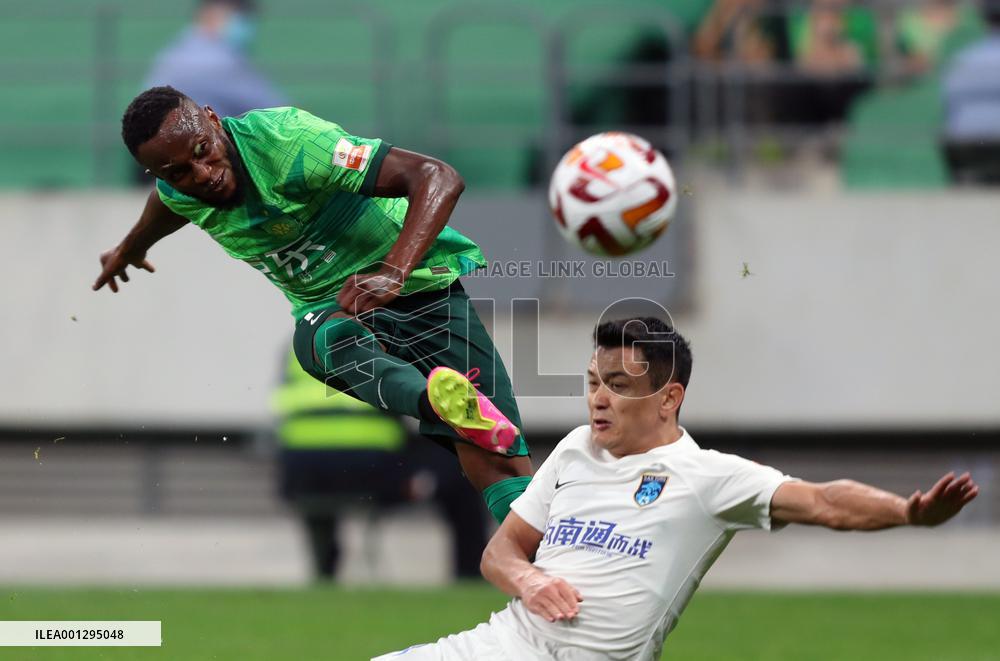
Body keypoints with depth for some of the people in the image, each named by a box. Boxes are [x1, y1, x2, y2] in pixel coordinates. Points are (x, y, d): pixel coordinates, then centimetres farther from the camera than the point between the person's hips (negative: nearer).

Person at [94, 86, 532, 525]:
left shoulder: (286, 139, -25)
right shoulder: (177, 192, -4)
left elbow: (439, 178, -30)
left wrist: (393, 273, -44)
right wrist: (130, 249, 48)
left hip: (424, 279, -3)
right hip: (331, 309, 3)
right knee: (322, 337, -38)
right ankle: (443, 402, -63)